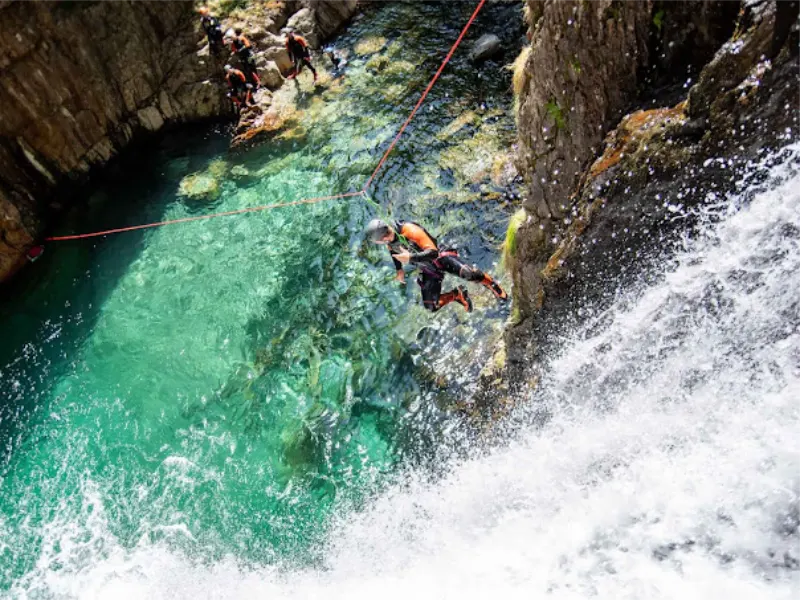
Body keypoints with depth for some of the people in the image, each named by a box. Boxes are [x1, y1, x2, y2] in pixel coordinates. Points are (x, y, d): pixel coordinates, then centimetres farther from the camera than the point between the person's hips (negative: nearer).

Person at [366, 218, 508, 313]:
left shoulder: (409, 230, -32)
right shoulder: (390, 240, -8)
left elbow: (432, 252, -34)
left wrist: (410, 257, -42)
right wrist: (399, 269, 17)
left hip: (440, 257, -6)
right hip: (428, 270, 7)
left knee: (466, 273, -32)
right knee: (431, 306, -4)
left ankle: (493, 285, -3)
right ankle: (458, 295, 17)